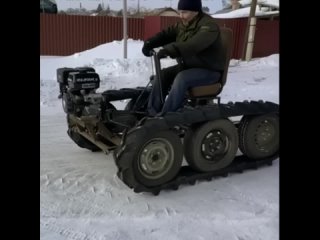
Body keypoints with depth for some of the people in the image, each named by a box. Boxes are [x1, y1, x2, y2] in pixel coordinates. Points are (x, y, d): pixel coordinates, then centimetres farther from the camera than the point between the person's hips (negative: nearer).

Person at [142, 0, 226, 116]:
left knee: (182, 78, -32)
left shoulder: (208, 25, -20)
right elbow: (166, 34, 3)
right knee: (163, 74, -8)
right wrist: (149, 43, -17)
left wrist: (170, 50, -49)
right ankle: (152, 111, -6)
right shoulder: (183, 25, 7)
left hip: (209, 70, -8)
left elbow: (194, 44, -38)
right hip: (188, 65, 8)